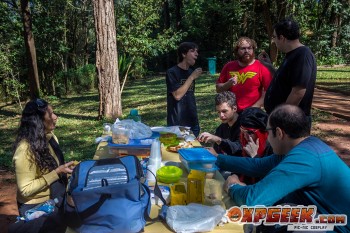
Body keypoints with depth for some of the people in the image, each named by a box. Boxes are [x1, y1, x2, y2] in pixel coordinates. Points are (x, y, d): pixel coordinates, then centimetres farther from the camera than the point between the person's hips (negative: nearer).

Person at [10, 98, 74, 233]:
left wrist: (64, 168, -1)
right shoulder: (25, 149, -24)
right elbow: (26, 189, -24)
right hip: (36, 208, -7)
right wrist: (57, 173, -25)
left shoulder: (50, 137, 0)